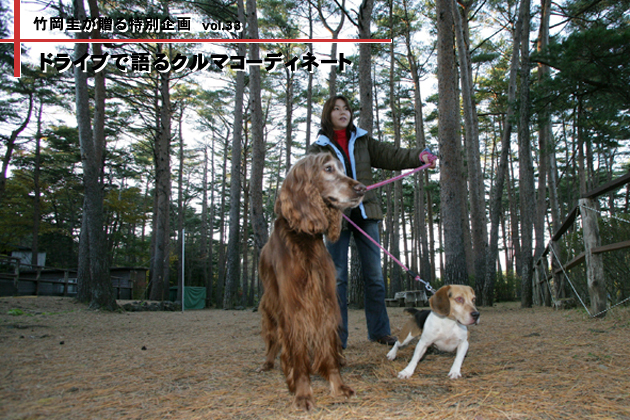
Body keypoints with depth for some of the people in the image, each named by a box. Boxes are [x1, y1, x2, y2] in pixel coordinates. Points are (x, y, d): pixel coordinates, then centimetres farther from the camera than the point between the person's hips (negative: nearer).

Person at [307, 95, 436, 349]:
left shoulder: (362, 141, 15)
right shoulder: (318, 148, 6)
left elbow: (389, 155, 5)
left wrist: (419, 156, -12)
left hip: (365, 214, 3)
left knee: (374, 275, 6)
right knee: (337, 277, -1)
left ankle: (379, 331, 16)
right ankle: (337, 336, 7)